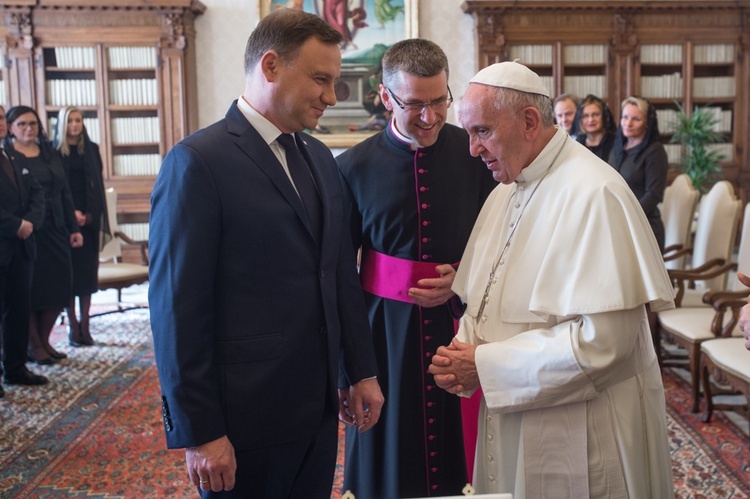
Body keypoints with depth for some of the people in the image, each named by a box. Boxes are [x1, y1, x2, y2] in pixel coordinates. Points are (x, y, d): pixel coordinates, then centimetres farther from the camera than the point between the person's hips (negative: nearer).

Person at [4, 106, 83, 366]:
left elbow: (64, 194, 14)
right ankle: (33, 345, 16)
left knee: (58, 285, 4)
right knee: (30, 288, 1)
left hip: (54, 231, 5)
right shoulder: (6, 156, -4)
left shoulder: (50, 154, 13)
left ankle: (44, 340, 21)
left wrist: (73, 227, 11)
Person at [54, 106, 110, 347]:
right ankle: (72, 326, 5)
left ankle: (84, 325, 7)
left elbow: (98, 185, 8)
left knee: (88, 271, 2)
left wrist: (91, 214, -3)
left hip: (89, 218, 3)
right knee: (69, 272, -1)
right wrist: (72, 213, -13)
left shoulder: (91, 149, 10)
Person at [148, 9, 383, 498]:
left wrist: (363, 371, 12)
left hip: (320, 405, 7)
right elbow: (177, 309, -15)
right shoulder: (197, 163, -13)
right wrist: (199, 433, -14)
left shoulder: (320, 158, 9)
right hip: (245, 416, -6)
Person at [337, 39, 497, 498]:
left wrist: (463, 281, -10)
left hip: (459, 321, 1)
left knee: (456, 457, 12)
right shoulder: (355, 167, -4)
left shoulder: (474, 155, -4)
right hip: (385, 327, 0)